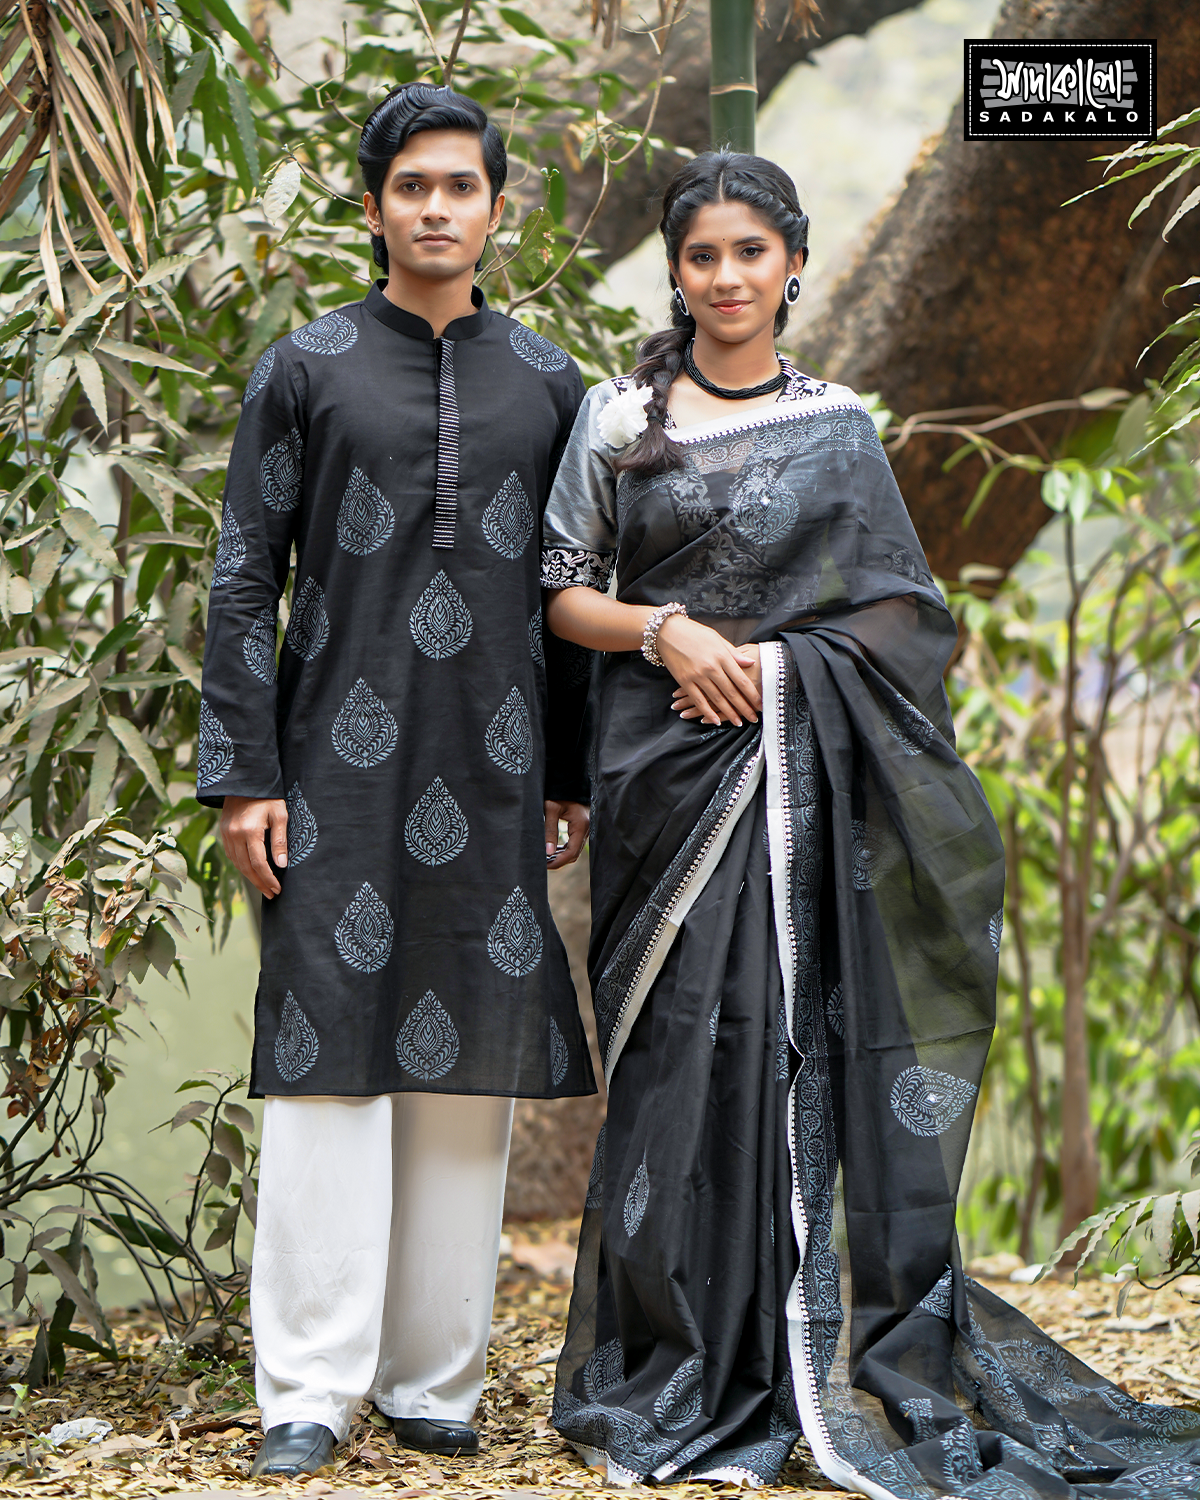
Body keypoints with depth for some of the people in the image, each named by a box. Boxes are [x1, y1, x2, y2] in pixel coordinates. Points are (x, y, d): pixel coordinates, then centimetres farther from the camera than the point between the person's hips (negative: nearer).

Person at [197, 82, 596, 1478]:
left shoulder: (547, 383, 12)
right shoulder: (303, 371, 4)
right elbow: (242, 580, 1)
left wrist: (572, 775, 9)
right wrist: (242, 775, -6)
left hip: (490, 772, 3)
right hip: (340, 766, -3)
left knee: (468, 1065, 4)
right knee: (330, 1058, -6)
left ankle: (434, 1376, 12)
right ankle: (310, 1386, -2)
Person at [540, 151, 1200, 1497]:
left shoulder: (838, 428, 10)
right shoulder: (620, 418, 8)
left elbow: (900, 614, 7)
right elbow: (562, 593, 6)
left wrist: (780, 657, -8)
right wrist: (664, 629, -11)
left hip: (804, 772, 1)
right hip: (668, 773, -1)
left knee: (815, 1045, -4)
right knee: (686, 1051, -3)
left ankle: (829, 1371, 2)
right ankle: (674, 1382, 5)